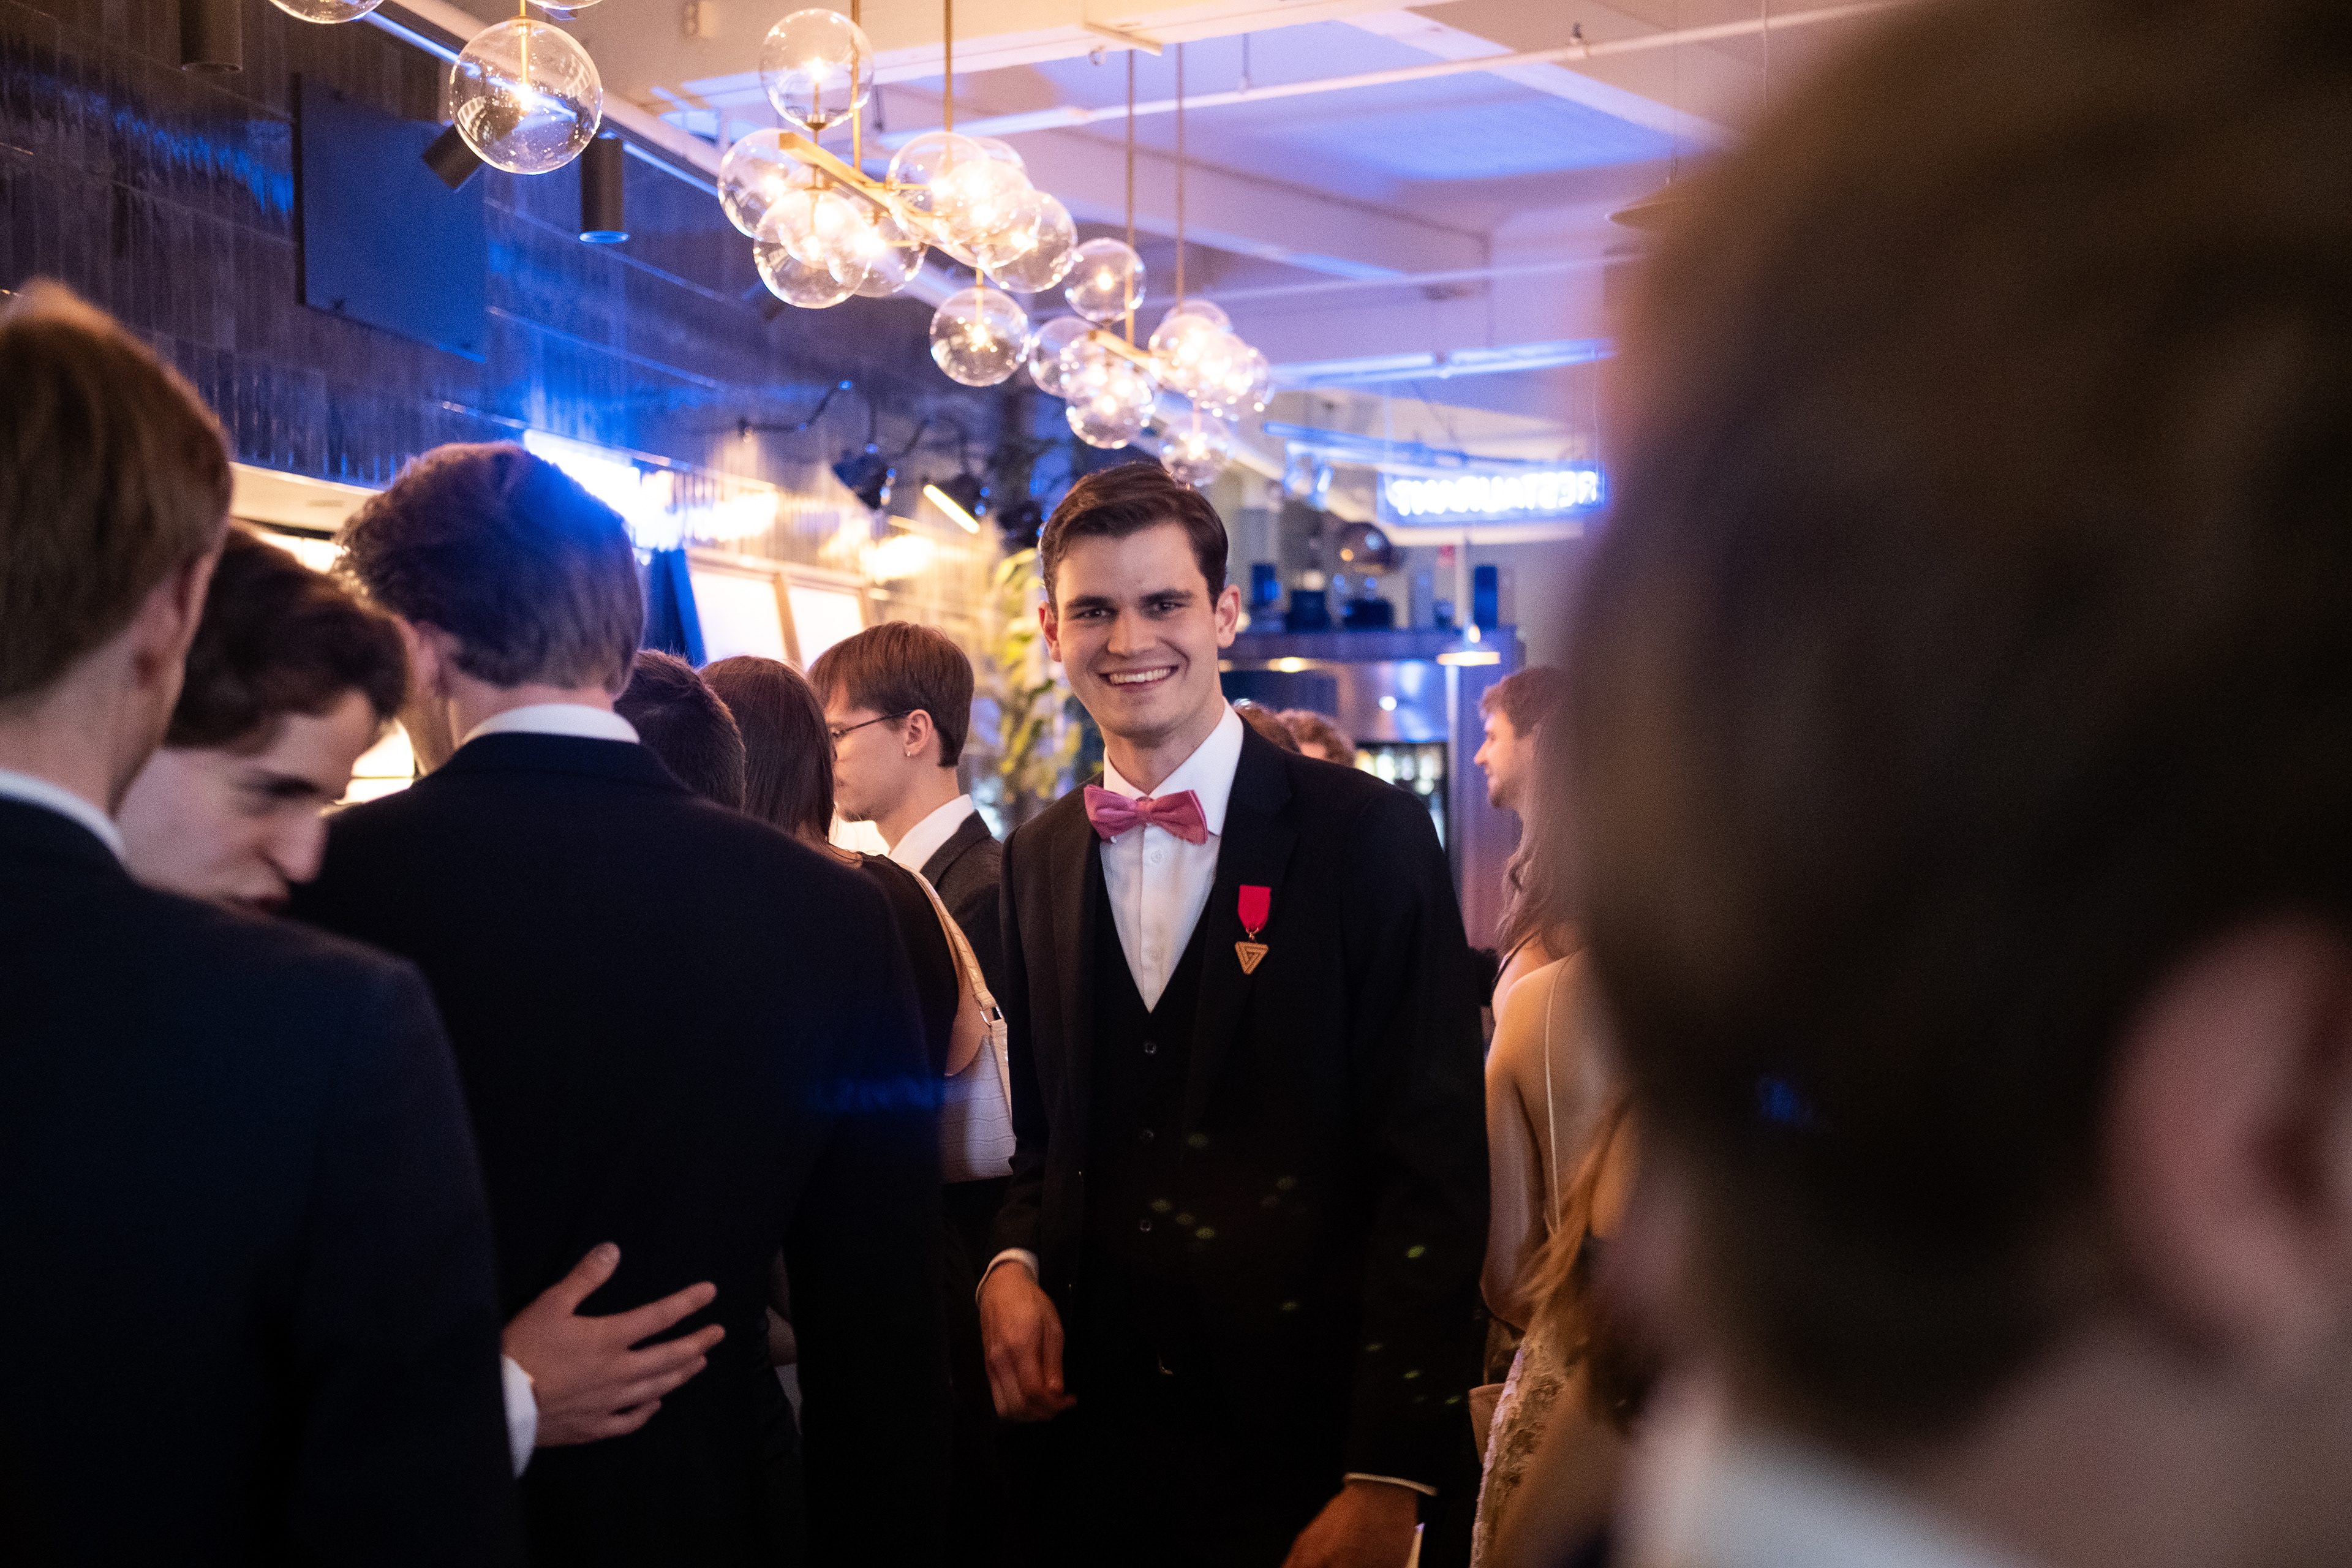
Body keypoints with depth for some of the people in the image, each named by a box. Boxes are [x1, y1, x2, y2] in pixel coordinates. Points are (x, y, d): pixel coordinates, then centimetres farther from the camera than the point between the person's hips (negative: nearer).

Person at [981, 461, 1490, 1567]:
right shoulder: (1036, 860, 7)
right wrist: (1013, 1262, -5)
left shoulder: (1366, 834, -9)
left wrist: (1389, 1478, -15)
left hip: (1309, 1437, -4)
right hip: (1095, 1426, 4)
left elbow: (1434, 1166, -11)